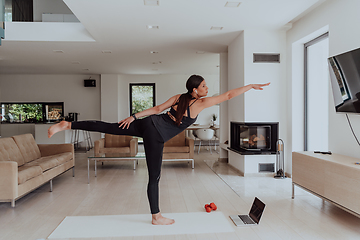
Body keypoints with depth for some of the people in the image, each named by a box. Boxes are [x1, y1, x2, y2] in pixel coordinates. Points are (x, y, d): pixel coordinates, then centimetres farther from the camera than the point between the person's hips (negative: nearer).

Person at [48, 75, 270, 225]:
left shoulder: (179, 97, 11)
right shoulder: (202, 102, -6)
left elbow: (156, 109, 9)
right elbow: (229, 95, -5)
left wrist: (134, 116, 12)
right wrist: (252, 86, 4)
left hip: (148, 124, 6)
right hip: (156, 135, -6)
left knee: (107, 128, 9)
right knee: (154, 178, 6)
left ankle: (67, 125, 6)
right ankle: (156, 217, 23)